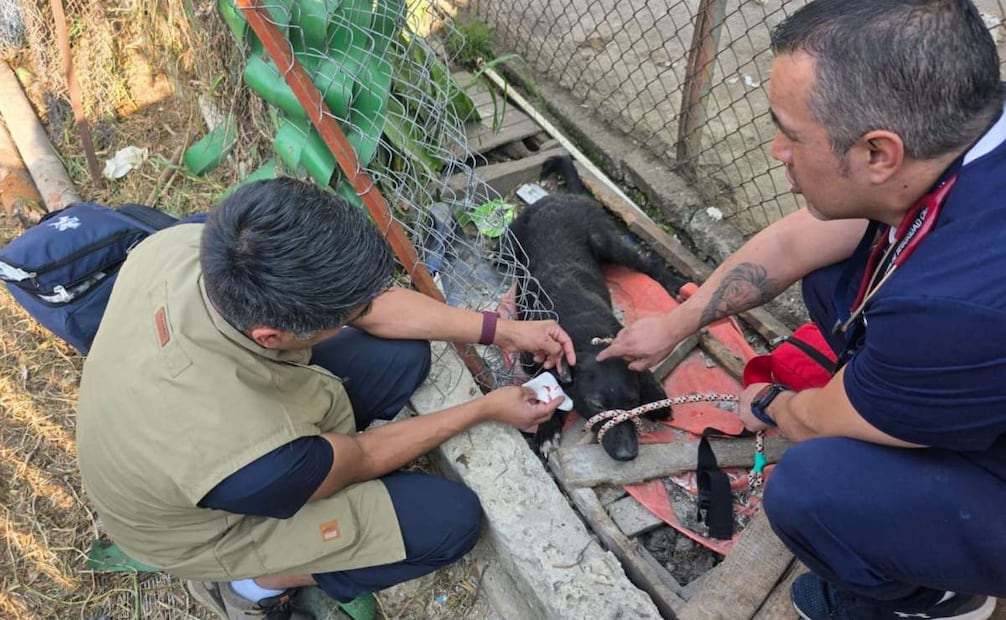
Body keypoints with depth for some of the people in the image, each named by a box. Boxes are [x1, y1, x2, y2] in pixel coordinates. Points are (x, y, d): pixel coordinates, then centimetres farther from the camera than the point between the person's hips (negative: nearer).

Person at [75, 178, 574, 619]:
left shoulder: (188, 243, -29)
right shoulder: (251, 459, -44)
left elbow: (372, 303, -15)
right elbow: (362, 458, -20)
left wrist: (503, 330, -12)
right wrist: (487, 409, -9)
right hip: (207, 527, -5)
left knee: (404, 356, -3)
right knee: (453, 518, -6)